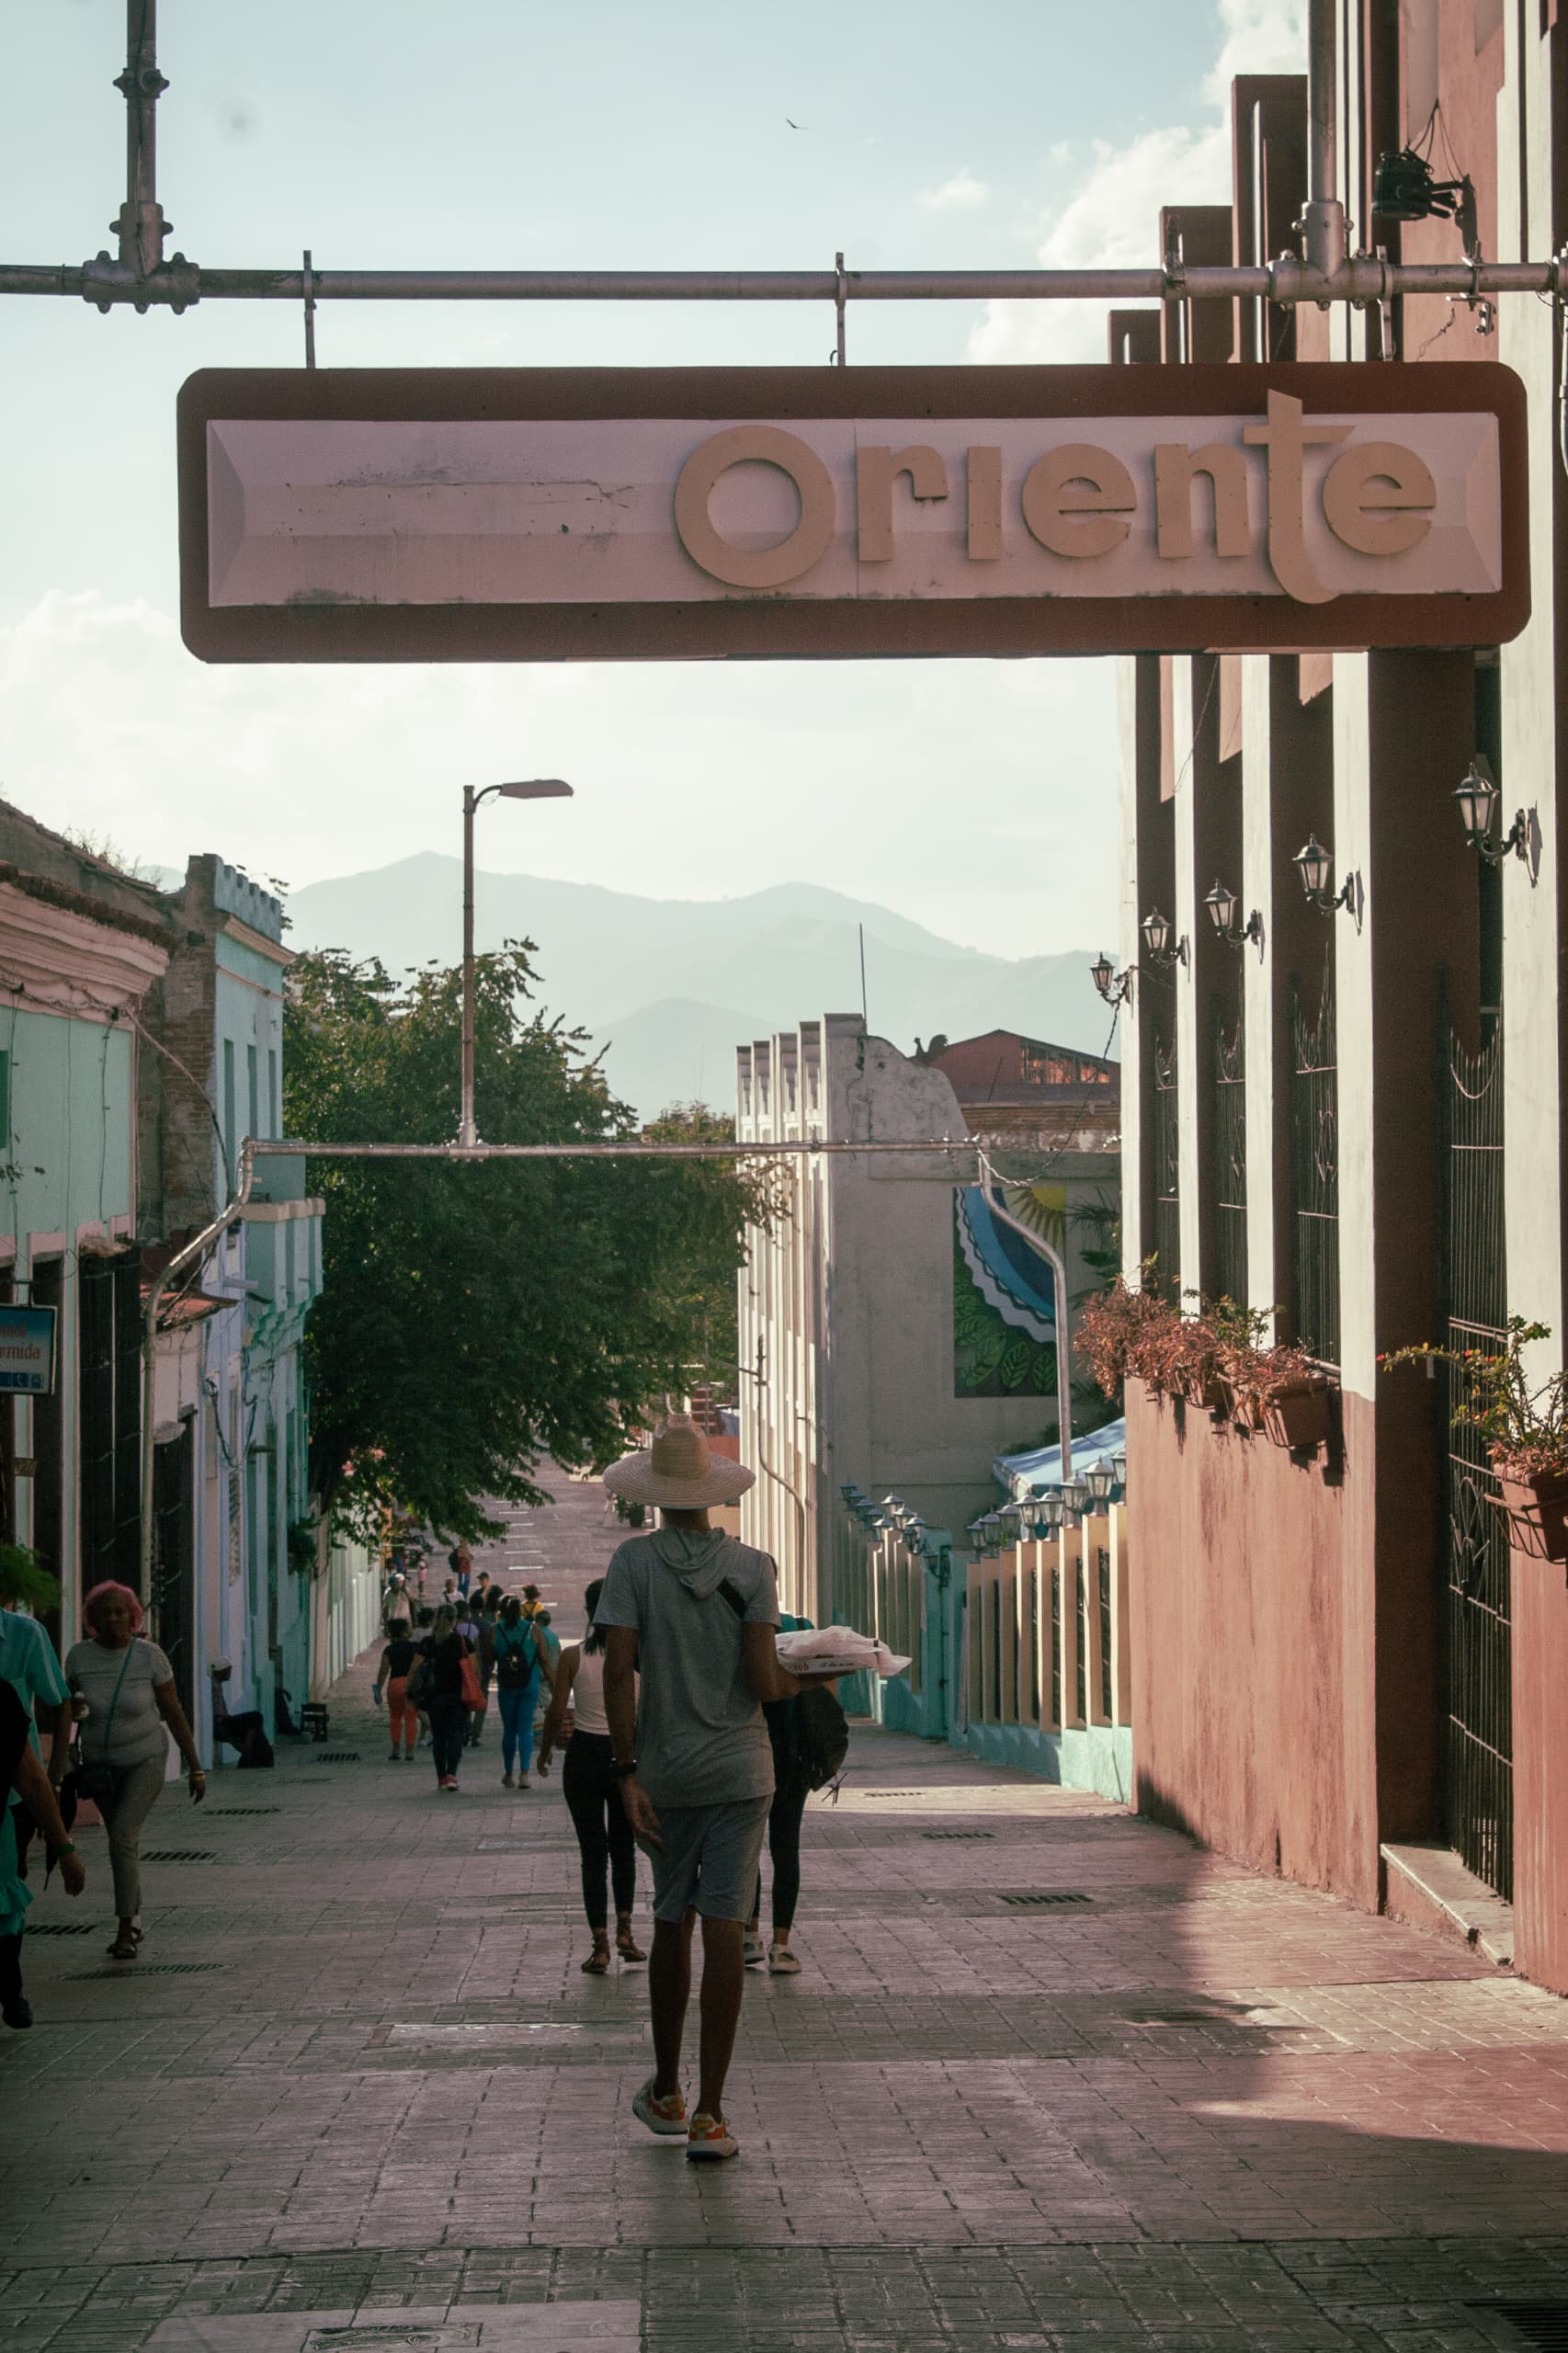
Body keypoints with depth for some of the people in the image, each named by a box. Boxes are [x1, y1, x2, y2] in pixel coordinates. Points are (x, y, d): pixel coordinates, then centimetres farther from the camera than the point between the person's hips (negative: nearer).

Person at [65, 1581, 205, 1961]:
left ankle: (125, 1932, -11)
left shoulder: (149, 1656, -18)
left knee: (123, 1837, -18)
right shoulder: (80, 1656, -12)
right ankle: (134, 1921, 35)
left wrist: (195, 1768, -7)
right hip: (99, 1764, 3)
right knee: (123, 1842, 17)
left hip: (145, 1761, -3)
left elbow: (174, 1714, -10)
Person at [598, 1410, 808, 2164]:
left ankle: (666, 2094, 27)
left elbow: (618, 1671, -12)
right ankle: (709, 2114, -8)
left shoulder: (635, 1561, -5)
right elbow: (763, 1681, -12)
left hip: (664, 1770, 1)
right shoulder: (751, 1567, -5)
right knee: (722, 1931, -3)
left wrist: (626, 1771, -10)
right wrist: (799, 1682, 10)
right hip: (739, 1768, -1)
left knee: (671, 1924, 16)